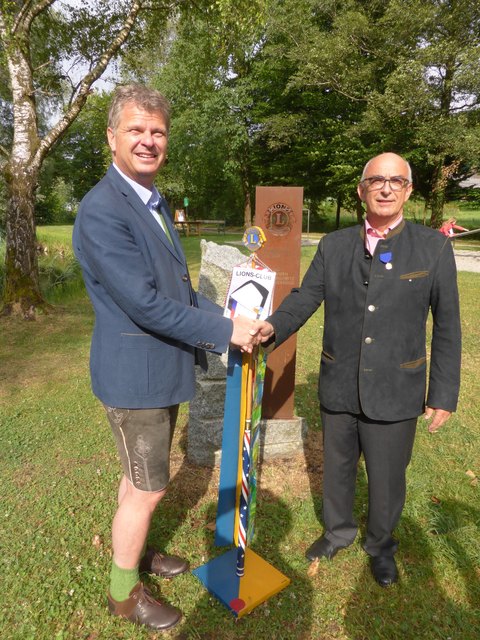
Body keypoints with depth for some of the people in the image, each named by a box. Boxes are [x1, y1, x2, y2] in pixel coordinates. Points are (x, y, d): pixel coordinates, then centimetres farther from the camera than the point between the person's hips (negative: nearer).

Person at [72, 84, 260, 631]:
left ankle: (133, 553, 48)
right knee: (148, 489, 8)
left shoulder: (154, 202, 10)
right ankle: (124, 592, 33)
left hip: (162, 367, 9)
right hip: (134, 375, -9)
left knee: (140, 477, 25)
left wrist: (225, 319, 1)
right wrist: (224, 332, -18)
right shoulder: (101, 210, -21)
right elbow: (144, 303, -26)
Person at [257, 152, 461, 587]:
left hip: (394, 393, -2)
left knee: (387, 480, 14)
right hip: (338, 387, 2)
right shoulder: (334, 245, 1)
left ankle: (381, 546, 45)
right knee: (337, 469, 21)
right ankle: (338, 530, 50)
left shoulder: (433, 248, -5)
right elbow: (305, 297, -2)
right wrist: (273, 327, -22)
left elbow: (447, 327, -4)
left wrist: (444, 395, -4)